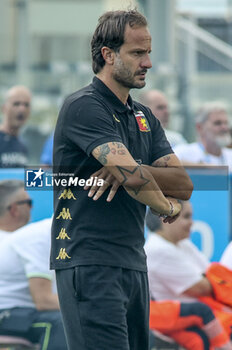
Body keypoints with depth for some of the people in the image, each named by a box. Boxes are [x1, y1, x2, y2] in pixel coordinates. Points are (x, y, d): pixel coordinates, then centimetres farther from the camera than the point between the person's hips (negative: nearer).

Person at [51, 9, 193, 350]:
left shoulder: (143, 116, 18)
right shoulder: (84, 106, -10)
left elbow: (184, 183, 5)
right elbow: (134, 178, -22)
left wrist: (128, 171, -13)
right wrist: (167, 207, -2)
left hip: (133, 265, 9)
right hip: (90, 266, -9)